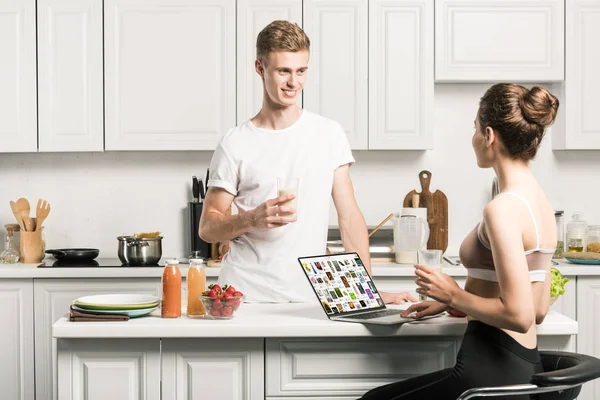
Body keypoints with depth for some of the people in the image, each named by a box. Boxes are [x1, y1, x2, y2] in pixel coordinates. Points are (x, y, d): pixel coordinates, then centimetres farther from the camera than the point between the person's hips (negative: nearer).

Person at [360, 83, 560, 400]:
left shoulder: (503, 208, -19)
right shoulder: (540, 200, 9)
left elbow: (519, 315, -24)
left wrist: (454, 294, -9)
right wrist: (448, 303, 15)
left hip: (493, 370, -9)